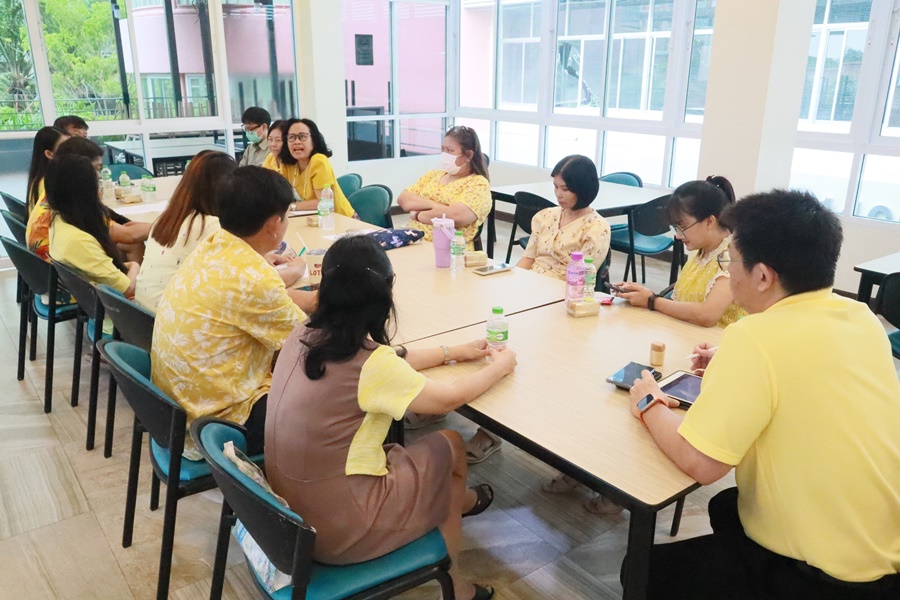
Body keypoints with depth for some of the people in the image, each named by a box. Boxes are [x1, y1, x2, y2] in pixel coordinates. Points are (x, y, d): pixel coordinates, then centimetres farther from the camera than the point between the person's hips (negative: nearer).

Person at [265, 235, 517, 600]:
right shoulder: (370, 366, -25)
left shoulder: (305, 335, -4)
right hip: (335, 530, -7)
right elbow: (450, 399, -9)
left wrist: (451, 353, 17)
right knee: (449, 448, 13)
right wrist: (500, 366, 8)